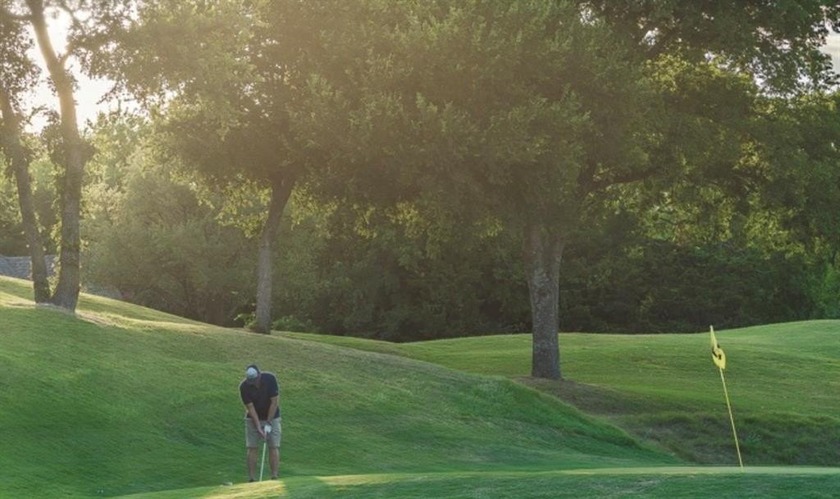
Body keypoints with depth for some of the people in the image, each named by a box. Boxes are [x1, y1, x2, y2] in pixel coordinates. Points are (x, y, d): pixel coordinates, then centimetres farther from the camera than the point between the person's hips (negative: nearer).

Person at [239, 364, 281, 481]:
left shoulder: (270, 379, -22)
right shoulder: (244, 387, -20)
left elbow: (274, 402, -18)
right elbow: (250, 408, -17)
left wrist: (268, 423, -19)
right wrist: (258, 427, -24)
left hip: (272, 418, 0)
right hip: (253, 419, 1)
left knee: (274, 447, -6)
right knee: (252, 448, -4)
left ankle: (274, 477, -6)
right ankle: (251, 479, -2)